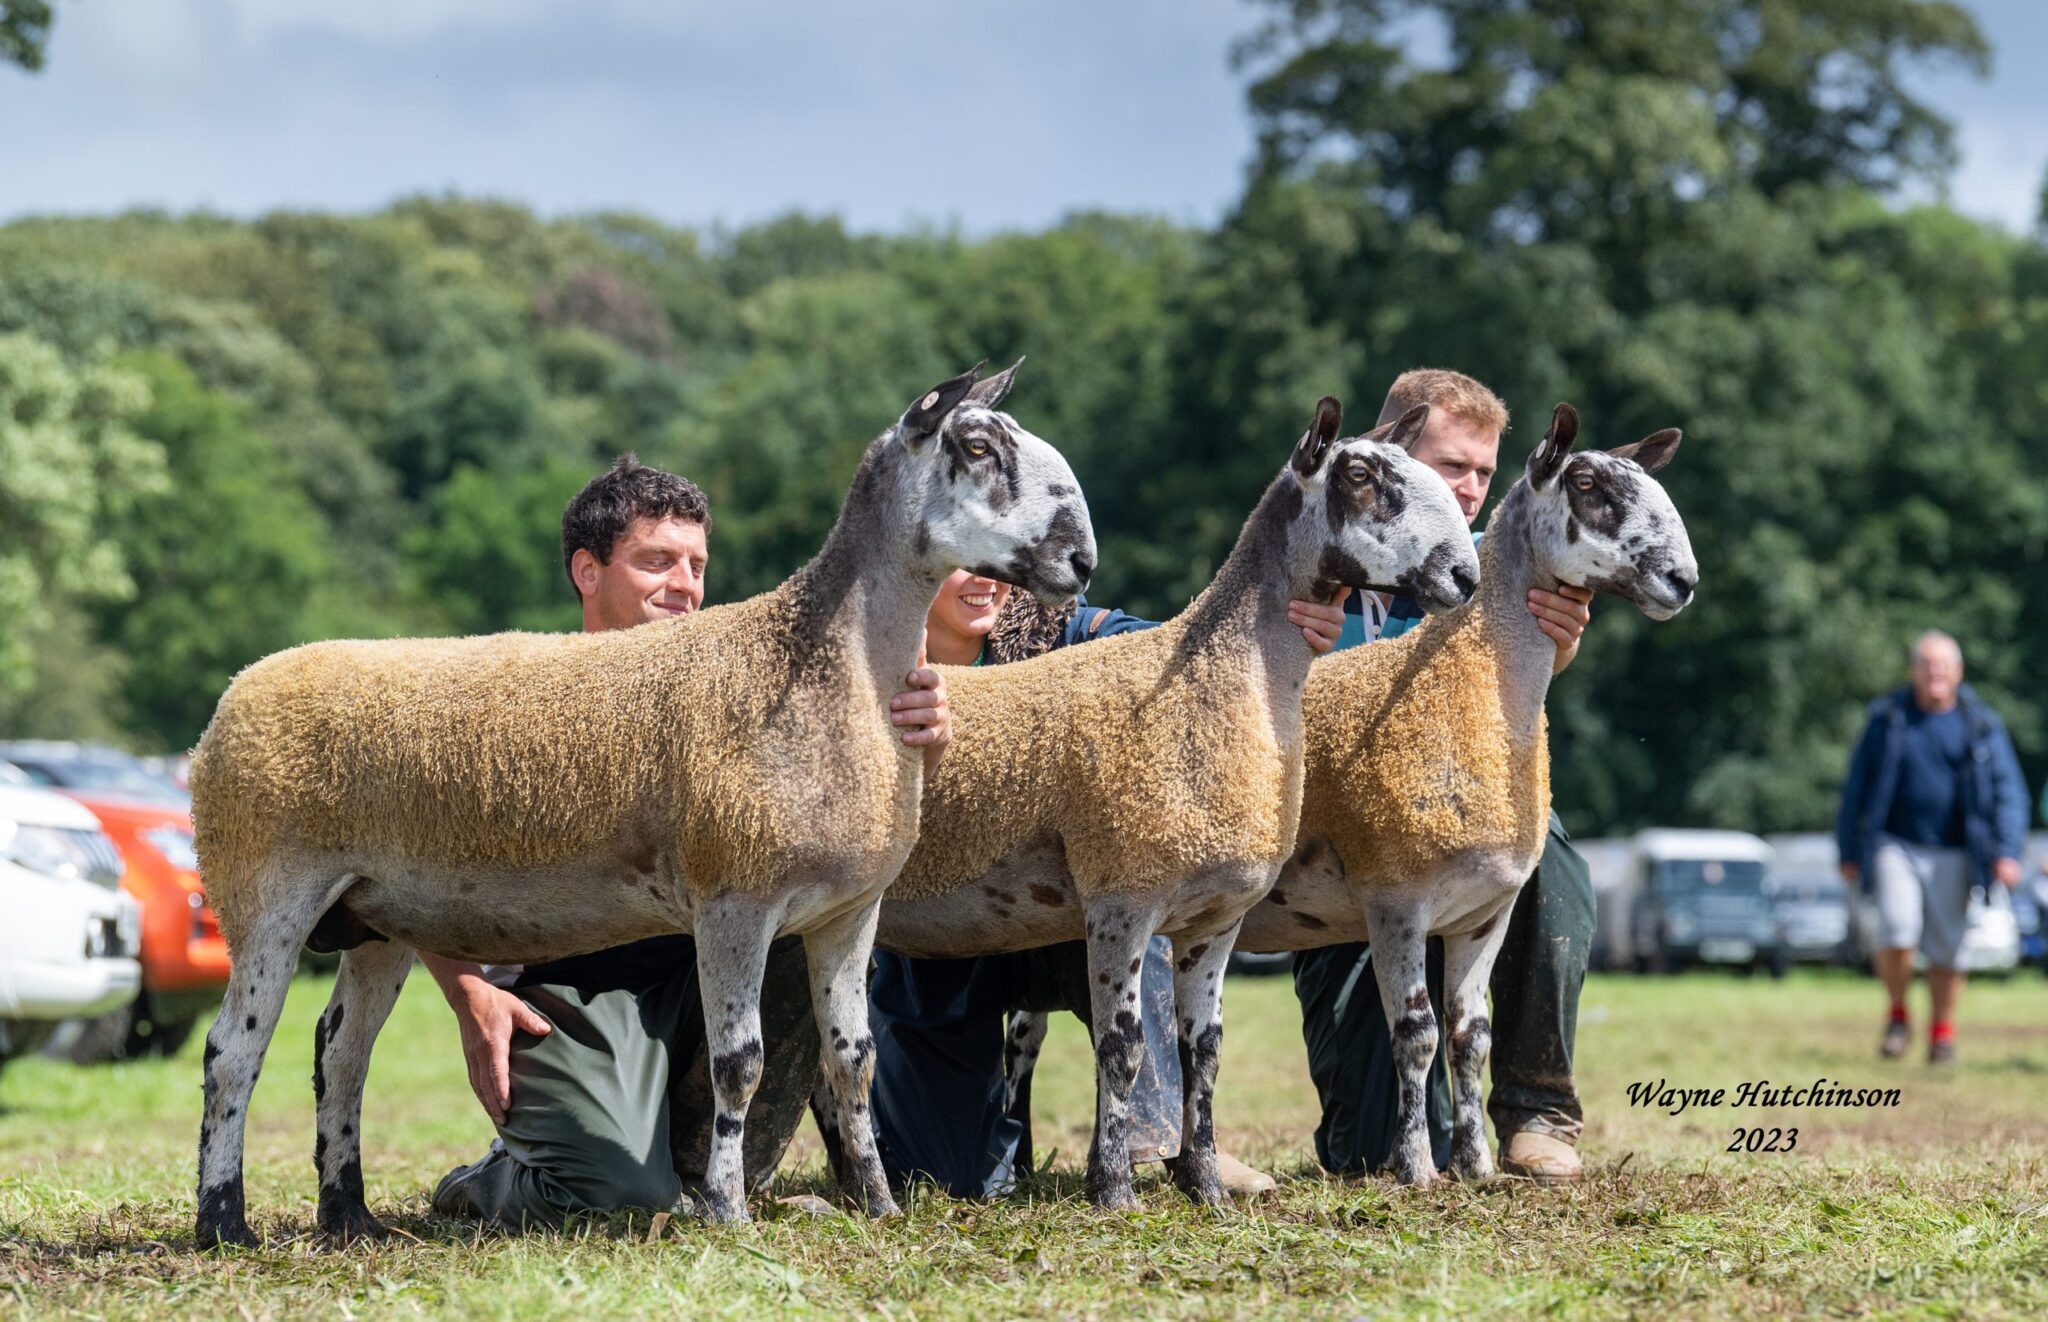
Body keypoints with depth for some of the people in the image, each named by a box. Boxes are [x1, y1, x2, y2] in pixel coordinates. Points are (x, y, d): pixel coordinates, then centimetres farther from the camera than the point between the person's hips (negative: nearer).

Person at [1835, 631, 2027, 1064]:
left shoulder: (1981, 725, 3)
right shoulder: (1888, 719, 5)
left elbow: (2008, 790, 3)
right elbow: (1857, 786, 11)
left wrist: (2007, 851, -9)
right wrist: (1849, 851, 11)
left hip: (1952, 856, 1)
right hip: (1895, 845, 0)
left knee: (1946, 948, 2)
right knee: (1897, 931, -18)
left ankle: (1942, 1033, 18)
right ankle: (1897, 1016, 3)